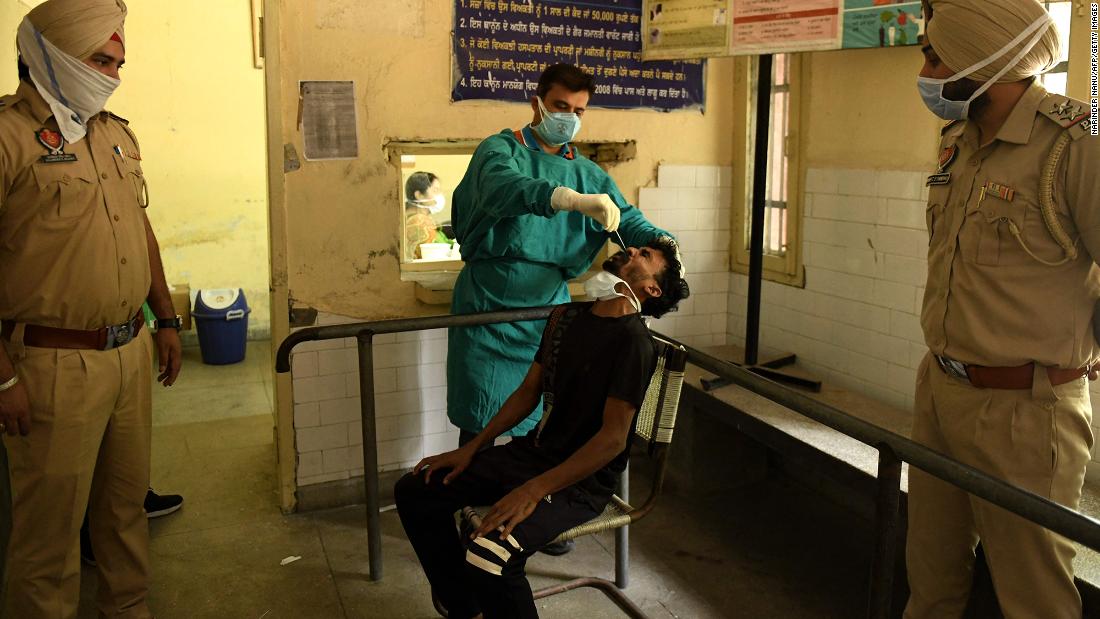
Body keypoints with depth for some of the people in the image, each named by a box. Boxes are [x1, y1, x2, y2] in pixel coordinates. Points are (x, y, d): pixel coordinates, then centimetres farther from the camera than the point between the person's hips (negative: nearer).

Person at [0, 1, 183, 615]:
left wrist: (166, 318, 19)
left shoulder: (118, 133, 12)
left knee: (127, 501, 19)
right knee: (52, 523, 6)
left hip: (131, 351, 7)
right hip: (57, 364, -7)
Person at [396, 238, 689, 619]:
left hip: (583, 478, -8)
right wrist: (471, 448, 7)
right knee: (414, 490, 1)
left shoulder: (633, 340, -17)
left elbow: (614, 437, -22)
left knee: (488, 557, -32)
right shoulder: (566, 316, 8)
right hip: (534, 450, 8)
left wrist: (533, 491, -27)